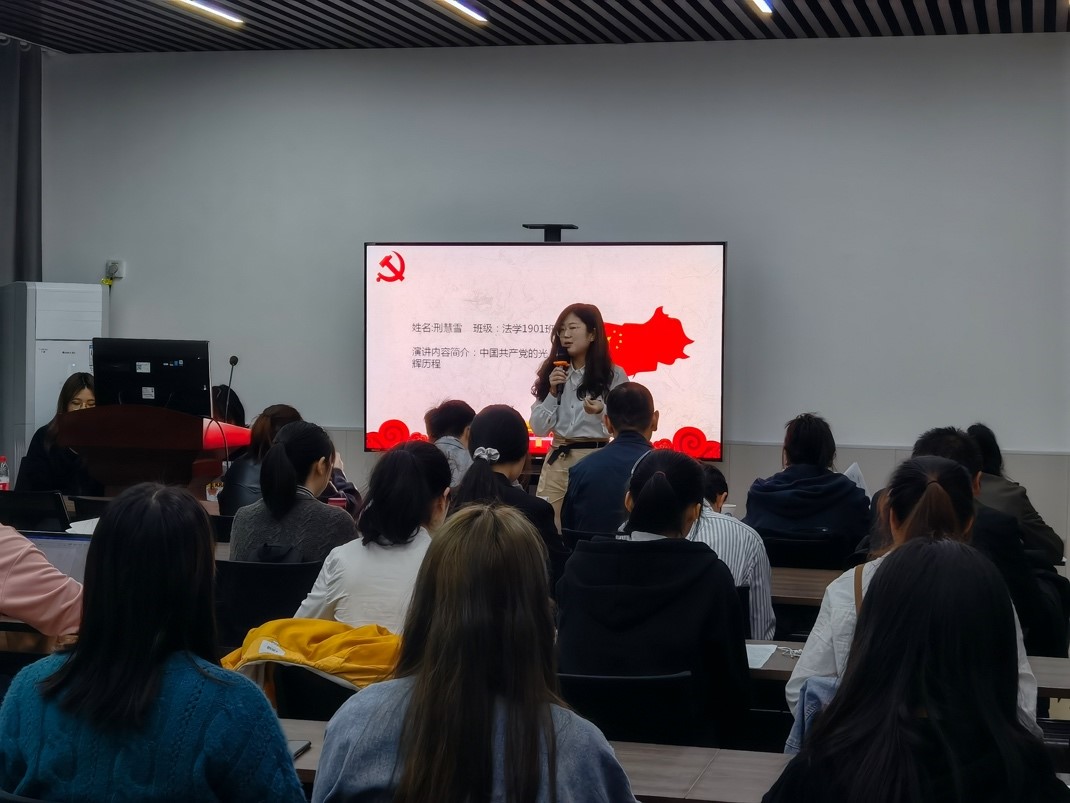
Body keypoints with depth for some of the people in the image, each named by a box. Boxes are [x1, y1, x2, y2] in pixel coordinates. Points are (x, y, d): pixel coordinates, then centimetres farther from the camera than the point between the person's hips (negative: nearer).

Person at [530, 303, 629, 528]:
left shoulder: (613, 375, -3)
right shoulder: (553, 373, 8)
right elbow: (538, 428, 5)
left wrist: (602, 412, -20)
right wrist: (553, 391, -7)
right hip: (556, 462, 3)